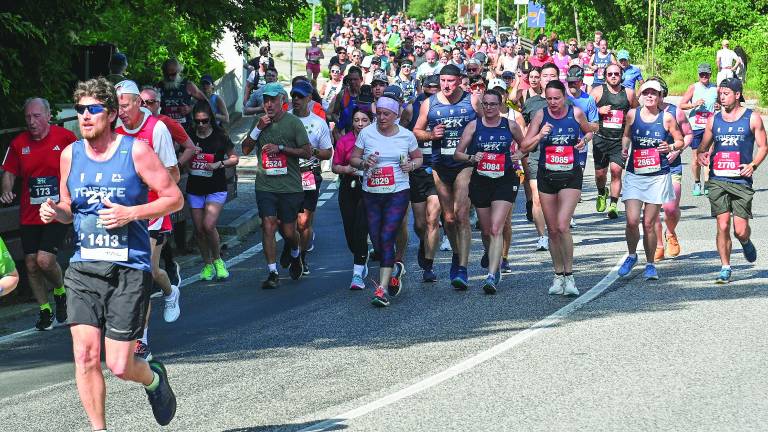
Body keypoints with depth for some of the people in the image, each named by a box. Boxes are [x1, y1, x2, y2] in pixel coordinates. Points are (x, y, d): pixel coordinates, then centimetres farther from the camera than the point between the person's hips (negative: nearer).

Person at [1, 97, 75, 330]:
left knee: (45, 260, -16)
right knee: (31, 265, 6)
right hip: (29, 215, 4)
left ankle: (60, 291, 15)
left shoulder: (65, 137, -6)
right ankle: (45, 310, 24)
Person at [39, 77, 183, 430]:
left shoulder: (135, 151, -5)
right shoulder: (70, 154, 8)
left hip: (129, 269, -3)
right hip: (83, 268, 3)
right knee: (85, 356, -7)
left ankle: (153, 378, 32)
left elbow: (175, 198, -2)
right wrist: (54, 211, -4)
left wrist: (131, 213, -15)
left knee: (120, 366, -3)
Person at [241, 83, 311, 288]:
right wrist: (258, 129, -7)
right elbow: (245, 149, 6)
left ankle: (296, 256, 37)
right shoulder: (260, 122, 9)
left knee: (288, 231, 4)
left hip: (290, 186, -2)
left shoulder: (293, 122, -3)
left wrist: (280, 148, -14)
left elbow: (307, 152, -5)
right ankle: (272, 273, -4)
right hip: (265, 185, 2)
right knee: (268, 226, -9)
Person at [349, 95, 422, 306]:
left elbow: (418, 157, 17)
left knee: (387, 238, -14)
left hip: (397, 193, -2)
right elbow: (353, 158, 9)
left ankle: (382, 289, -16)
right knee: (376, 240, 6)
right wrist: (364, 163, -12)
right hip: (371, 194, 2)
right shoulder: (366, 133, 2)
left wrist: (411, 165, -5)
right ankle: (391, 279, 31)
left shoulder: (406, 135, 2)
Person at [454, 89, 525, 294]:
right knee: (487, 231, 12)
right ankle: (495, 264, 37)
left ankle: (492, 276, -21)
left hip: (505, 180, -2)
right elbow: (457, 154, 4)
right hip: (480, 182, 2)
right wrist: (471, 158, -15)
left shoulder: (510, 126, 2)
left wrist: (519, 154, -2)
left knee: (496, 229, -16)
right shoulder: (473, 126, 2)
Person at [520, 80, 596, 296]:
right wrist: (540, 135, -19)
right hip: (546, 177, 2)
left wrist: (584, 140, 0)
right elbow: (524, 147, -3)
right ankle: (558, 275, 20)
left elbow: (589, 130, 19)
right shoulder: (541, 115, -2)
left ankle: (569, 276, -7)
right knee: (552, 230, 7)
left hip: (571, 176, -2)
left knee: (563, 226, -17)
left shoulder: (576, 113, -3)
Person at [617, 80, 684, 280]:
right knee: (632, 221, -10)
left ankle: (650, 264, 18)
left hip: (658, 176, -1)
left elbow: (680, 140, 9)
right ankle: (631, 255, 18)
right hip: (634, 174, 1)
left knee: (649, 223, 1)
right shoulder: (632, 114, 3)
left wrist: (670, 147, -11)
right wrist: (624, 148, 1)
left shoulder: (666, 118, -1)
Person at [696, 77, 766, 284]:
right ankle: (725, 268, 6)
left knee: (740, 230, -4)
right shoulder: (714, 120, 10)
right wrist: (702, 154, -5)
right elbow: (703, 146, 18)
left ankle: (746, 242, 32)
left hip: (741, 181, -2)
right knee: (722, 226, -5)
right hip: (717, 180, 2)